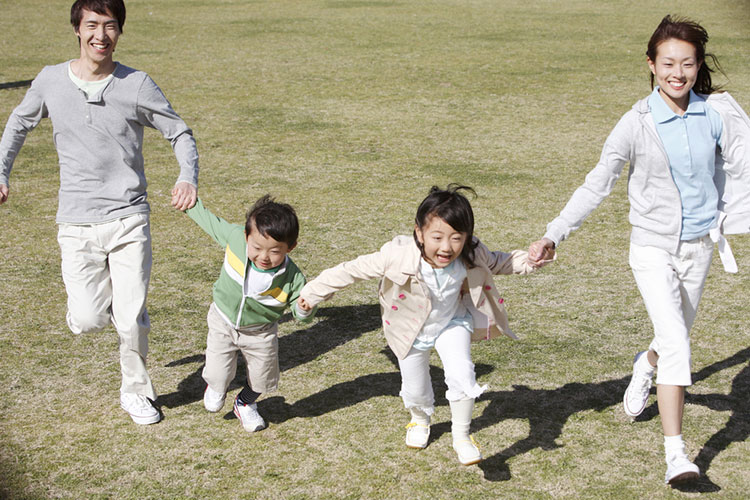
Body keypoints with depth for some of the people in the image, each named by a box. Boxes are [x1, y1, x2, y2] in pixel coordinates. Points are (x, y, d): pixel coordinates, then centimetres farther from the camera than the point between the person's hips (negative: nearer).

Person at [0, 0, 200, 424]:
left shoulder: (137, 85, -6)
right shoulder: (51, 82, 0)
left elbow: (181, 134, 2)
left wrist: (188, 179, -16)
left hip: (129, 219, -1)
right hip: (77, 224, 1)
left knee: (132, 319, -1)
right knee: (87, 322, -4)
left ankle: (137, 392, 26)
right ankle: (100, 293, 34)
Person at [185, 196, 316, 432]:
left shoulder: (293, 279, -31)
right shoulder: (234, 237, -30)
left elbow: (302, 316, -17)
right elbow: (207, 219, -10)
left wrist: (305, 309, -41)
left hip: (260, 332, 0)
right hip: (223, 322, 0)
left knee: (262, 379, 14)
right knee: (218, 377, -1)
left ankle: (245, 404, 51)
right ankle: (216, 386, 40)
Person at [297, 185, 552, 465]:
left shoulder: (471, 257, -29)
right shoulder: (397, 256, -39)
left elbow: (497, 263, -3)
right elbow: (355, 270, -26)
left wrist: (529, 260, -14)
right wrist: (314, 292, -18)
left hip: (452, 324, 1)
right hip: (412, 331, -1)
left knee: (461, 374, -21)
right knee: (414, 389, 16)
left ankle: (461, 436, 4)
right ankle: (420, 420, 54)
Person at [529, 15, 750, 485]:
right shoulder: (637, 124, -12)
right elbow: (597, 185, -8)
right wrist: (554, 235, -10)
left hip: (699, 246, 3)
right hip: (653, 248, -3)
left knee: (676, 339, 18)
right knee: (676, 343, -18)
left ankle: (645, 367, 56)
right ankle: (676, 453, -13)